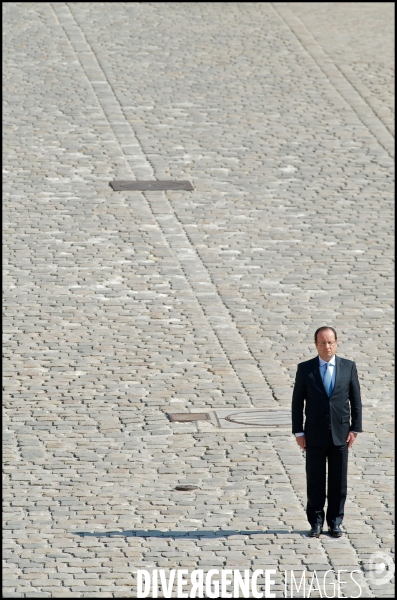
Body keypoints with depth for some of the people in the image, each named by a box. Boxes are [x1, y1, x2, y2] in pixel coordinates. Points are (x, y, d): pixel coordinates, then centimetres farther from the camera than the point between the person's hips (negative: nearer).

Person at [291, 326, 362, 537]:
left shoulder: (348, 367, 3)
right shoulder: (305, 369, 0)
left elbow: (355, 400, 6)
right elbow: (297, 401, 2)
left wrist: (355, 429, -1)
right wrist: (298, 432, -3)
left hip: (340, 433, 1)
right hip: (315, 434, -1)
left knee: (338, 481, 4)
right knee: (315, 481, 3)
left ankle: (335, 522, 14)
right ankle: (316, 522, 12)